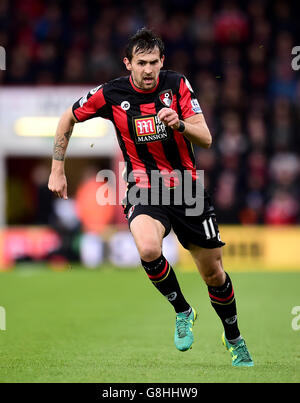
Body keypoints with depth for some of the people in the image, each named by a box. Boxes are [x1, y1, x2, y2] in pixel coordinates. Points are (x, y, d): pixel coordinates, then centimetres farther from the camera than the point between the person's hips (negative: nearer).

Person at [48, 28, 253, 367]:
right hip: (143, 192, -1)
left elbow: (206, 139, -11)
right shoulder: (111, 95, -8)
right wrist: (57, 171, 6)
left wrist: (179, 124, -31)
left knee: (213, 274, 8)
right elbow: (68, 119, 8)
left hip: (187, 188, 1)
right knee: (148, 249, -33)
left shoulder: (177, 85, -7)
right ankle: (182, 311, -6)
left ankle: (233, 338, 35)